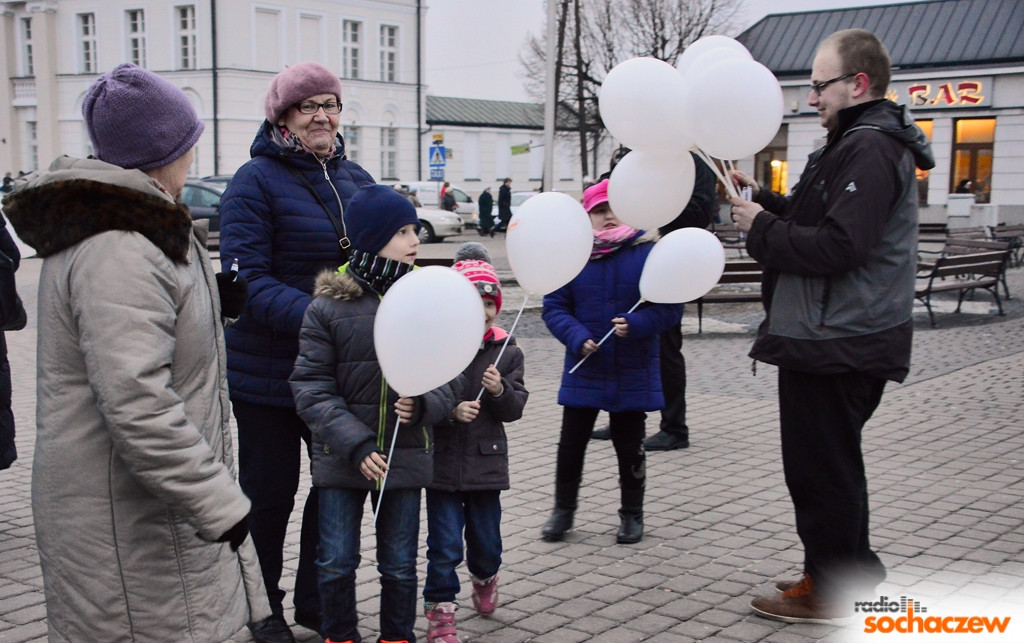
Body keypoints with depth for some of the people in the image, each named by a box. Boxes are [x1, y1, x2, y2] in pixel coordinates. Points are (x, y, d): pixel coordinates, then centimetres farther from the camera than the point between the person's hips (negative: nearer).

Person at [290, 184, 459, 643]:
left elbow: (448, 378, 3)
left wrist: (423, 404, -19)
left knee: (400, 566, 12)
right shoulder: (328, 306, -7)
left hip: (407, 454, 2)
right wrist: (355, 444, -18)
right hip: (341, 457, -1)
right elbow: (311, 388, -9)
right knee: (336, 563, 7)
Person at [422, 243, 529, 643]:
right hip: (442, 462, -3)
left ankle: (485, 576, 48)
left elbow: (515, 409, 0)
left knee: (486, 538, 16)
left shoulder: (507, 352, 0)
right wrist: (451, 411, -23)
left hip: (487, 462, 3)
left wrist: (501, 391, -20)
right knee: (445, 545, 0)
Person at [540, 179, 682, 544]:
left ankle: (632, 514, 30)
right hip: (583, 369, 2)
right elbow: (554, 306, -1)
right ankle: (563, 510, 28)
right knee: (571, 443, 11)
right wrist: (577, 337, -16)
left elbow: (670, 307, -7)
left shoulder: (649, 252, -7)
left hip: (632, 373, -1)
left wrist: (636, 324, -22)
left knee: (630, 447, 12)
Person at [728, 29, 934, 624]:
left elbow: (835, 248, -27)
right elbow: (816, 221, 20)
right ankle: (850, 574, 33)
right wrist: (764, 199, 7)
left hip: (836, 346, -11)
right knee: (829, 464, 20)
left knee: (822, 469, 0)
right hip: (832, 337, 11)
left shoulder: (870, 150, -18)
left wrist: (761, 228, -15)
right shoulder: (862, 142, 16)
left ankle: (834, 593, 12)